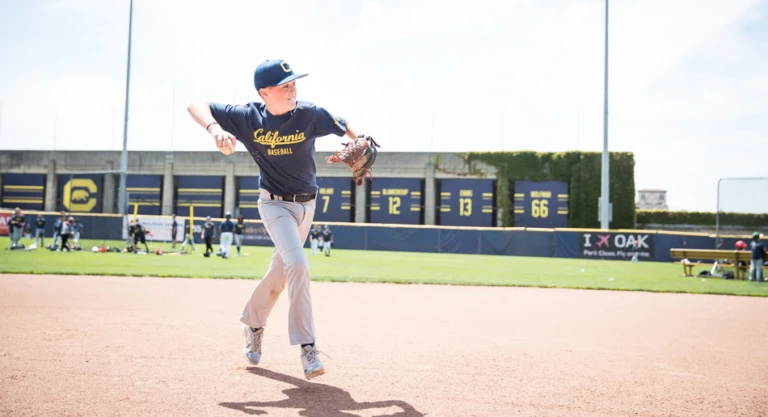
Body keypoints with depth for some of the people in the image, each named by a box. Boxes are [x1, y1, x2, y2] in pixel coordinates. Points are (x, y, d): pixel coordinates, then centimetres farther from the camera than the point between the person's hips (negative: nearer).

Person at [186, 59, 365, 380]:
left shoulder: (310, 115, -13)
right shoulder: (247, 118, -15)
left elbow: (343, 127, 3)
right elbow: (196, 105, -13)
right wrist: (215, 129, -31)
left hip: (306, 205, 4)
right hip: (275, 205, -3)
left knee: (281, 270, 16)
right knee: (297, 265, -22)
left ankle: (252, 322, 41)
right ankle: (306, 347, -16)